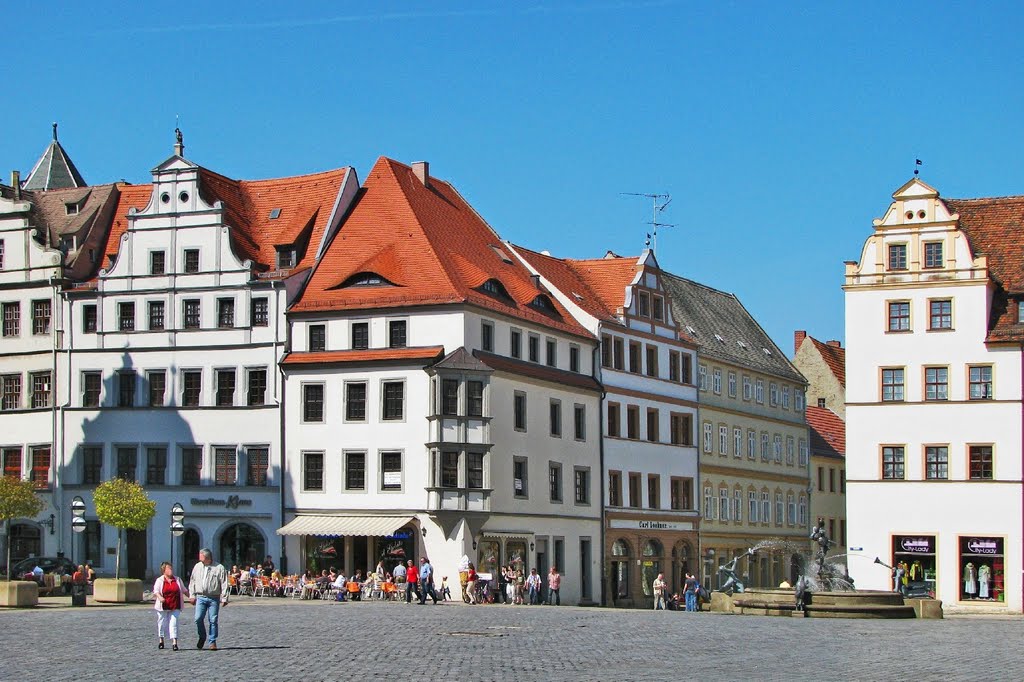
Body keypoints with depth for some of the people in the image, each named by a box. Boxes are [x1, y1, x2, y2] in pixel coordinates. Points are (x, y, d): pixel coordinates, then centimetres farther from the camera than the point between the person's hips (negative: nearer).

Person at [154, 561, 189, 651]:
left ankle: (174, 643, -12)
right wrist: (160, 597, -28)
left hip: (175, 607, 1)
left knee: (173, 623, -7)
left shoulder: (178, 579, 10)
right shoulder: (159, 580, 1)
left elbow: (184, 590, 19)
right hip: (163, 607, -1)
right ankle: (161, 641, 27)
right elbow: (156, 591, -9)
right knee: (162, 623, 9)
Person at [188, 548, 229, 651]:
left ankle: (213, 642, 8)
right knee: (198, 618, -8)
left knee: (213, 620, -2)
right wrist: (192, 595, 11)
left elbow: (224, 584, -2)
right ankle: (202, 637, 15)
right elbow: (192, 582, 17)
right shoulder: (197, 567, 10)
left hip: (214, 598, -3)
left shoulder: (219, 568, -1)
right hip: (200, 597, 3)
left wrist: (224, 598, -7)